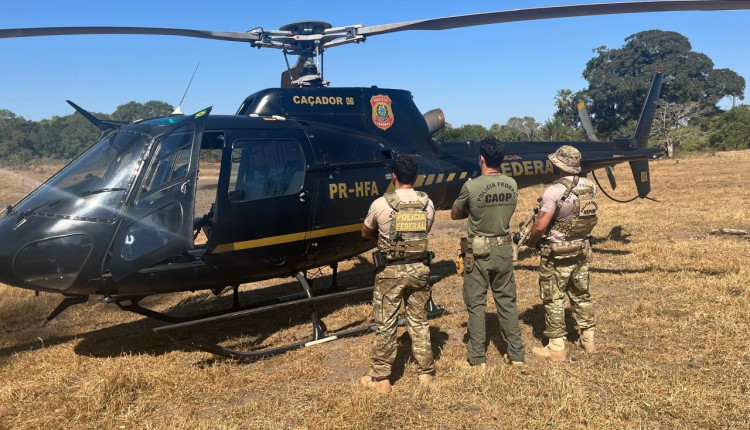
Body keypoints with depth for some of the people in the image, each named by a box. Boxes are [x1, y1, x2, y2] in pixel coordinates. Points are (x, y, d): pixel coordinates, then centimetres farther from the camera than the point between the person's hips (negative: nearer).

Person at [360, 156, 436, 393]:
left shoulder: (381, 204, -11)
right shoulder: (427, 203, 0)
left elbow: (365, 233, 5)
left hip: (391, 271, -3)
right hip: (419, 268, 4)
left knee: (385, 325, 7)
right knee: (419, 322, 15)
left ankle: (380, 378, 16)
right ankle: (426, 373, 25)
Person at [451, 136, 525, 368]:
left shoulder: (471, 186, -17)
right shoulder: (512, 184, -2)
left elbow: (455, 215, -3)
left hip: (478, 253, -4)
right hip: (504, 250, 4)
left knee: (476, 304, 8)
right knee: (507, 302, 16)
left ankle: (477, 358, 17)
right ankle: (516, 354, 25)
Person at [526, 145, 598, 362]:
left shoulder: (554, 191, -22)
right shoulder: (590, 186, 0)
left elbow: (540, 225, -21)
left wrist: (530, 242, -2)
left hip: (557, 253, -7)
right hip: (582, 249, 7)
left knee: (553, 299, 4)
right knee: (581, 295, 20)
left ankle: (556, 348, 10)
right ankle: (588, 339, 30)